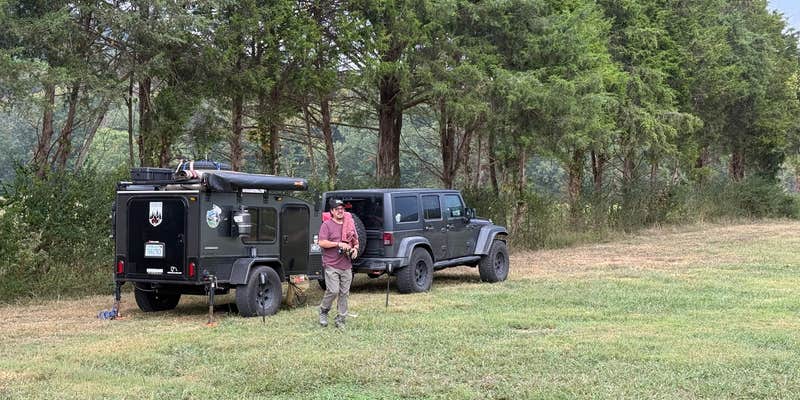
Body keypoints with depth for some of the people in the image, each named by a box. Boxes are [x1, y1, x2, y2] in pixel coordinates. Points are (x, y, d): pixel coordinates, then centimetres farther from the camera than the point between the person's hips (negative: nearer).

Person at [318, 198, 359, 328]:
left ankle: (340, 320, 11)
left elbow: (356, 241, 27)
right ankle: (323, 312, 11)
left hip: (346, 266, 5)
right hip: (331, 265, -5)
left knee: (344, 293, 4)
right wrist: (339, 244, -17)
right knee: (333, 291, -13)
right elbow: (322, 243, -12)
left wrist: (355, 248, 4)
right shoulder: (326, 225, -2)